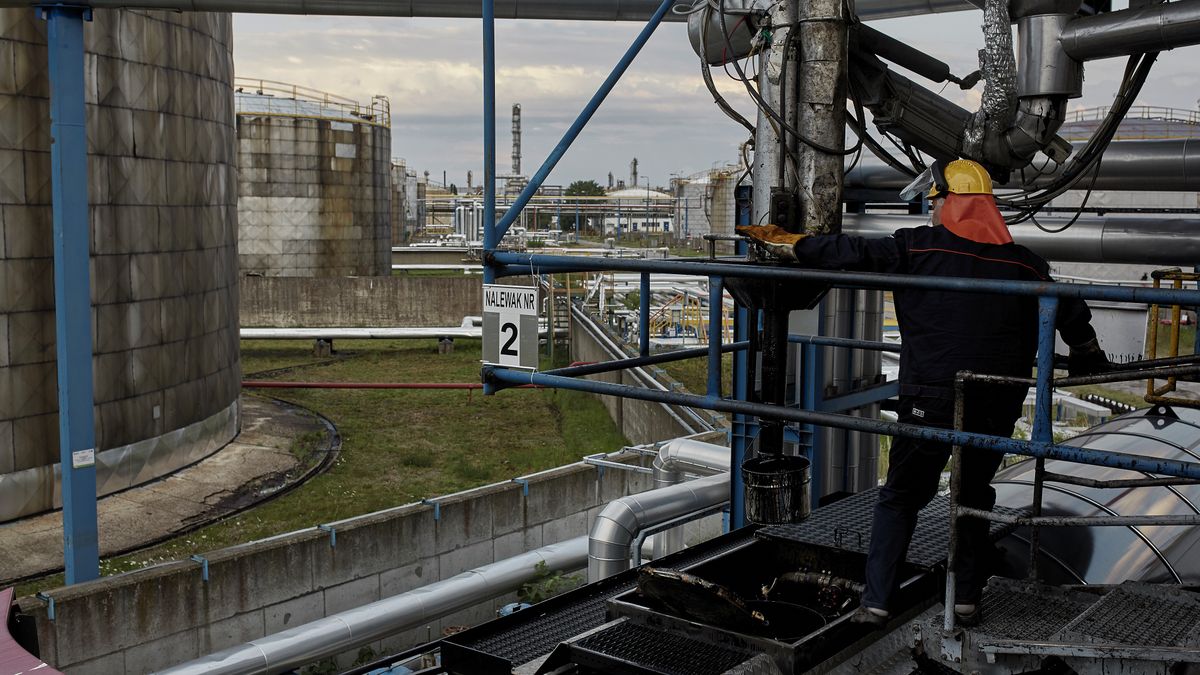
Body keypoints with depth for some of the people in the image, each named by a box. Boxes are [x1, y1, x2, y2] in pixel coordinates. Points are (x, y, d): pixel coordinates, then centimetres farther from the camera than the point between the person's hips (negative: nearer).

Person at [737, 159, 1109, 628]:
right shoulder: (1022, 262, 6)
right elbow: (1071, 312, 20)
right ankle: (967, 600, 23)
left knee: (900, 498, 8)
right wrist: (1089, 357, 39)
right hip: (996, 407, 3)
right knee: (975, 496, 20)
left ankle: (876, 602, 4)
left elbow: (853, 253, -6)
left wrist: (787, 244, 7)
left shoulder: (919, 247, -5)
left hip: (930, 400, -3)